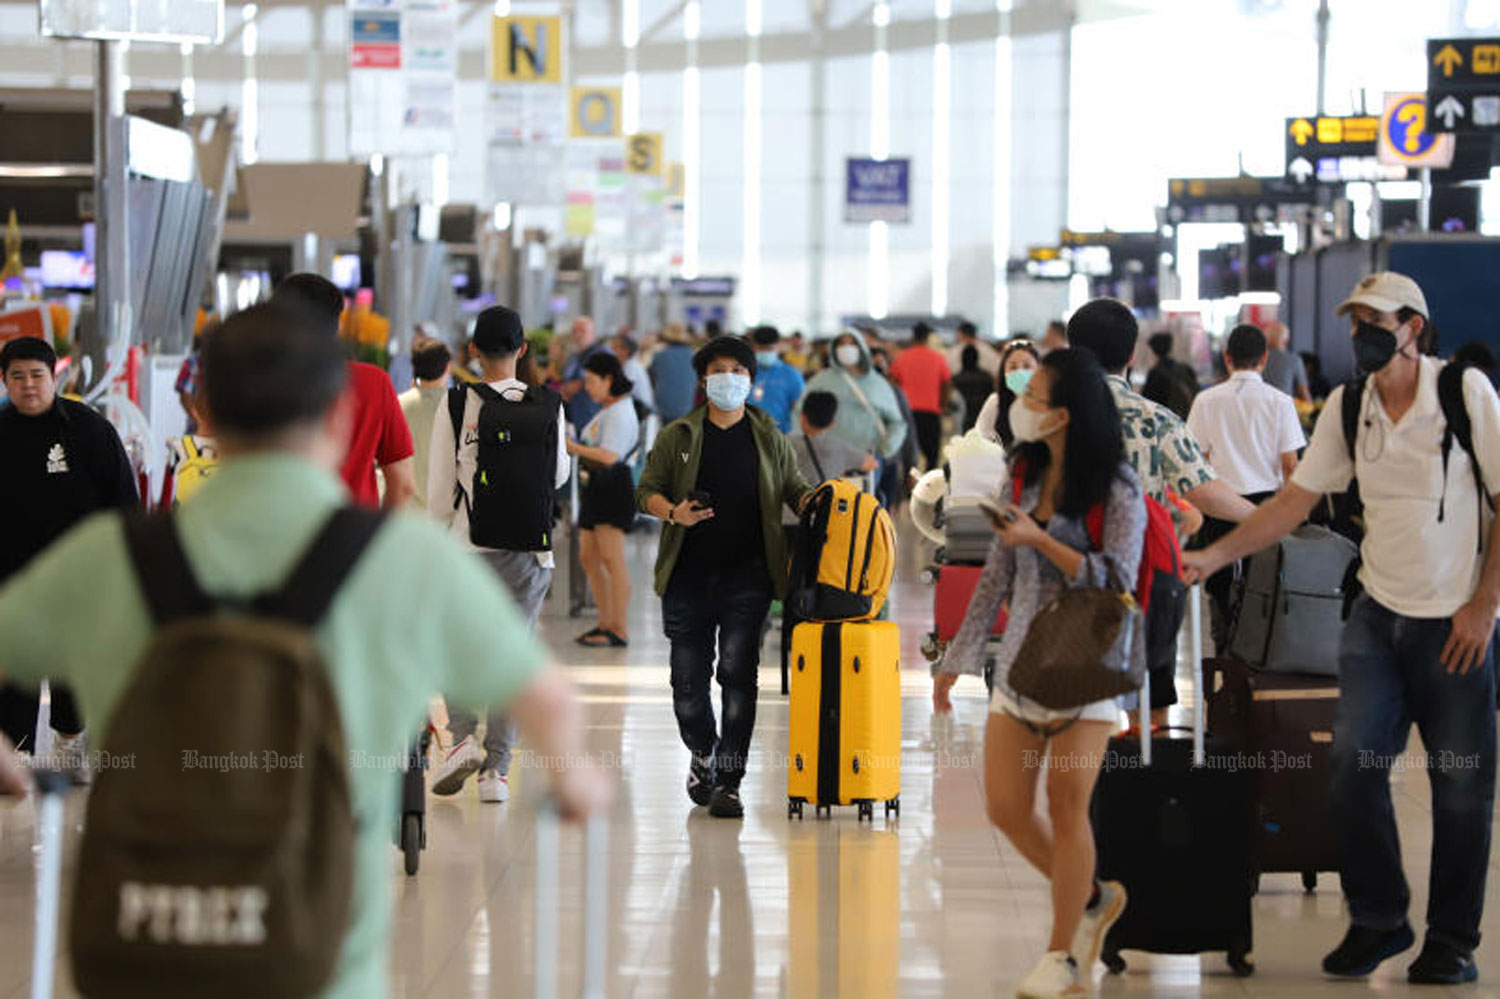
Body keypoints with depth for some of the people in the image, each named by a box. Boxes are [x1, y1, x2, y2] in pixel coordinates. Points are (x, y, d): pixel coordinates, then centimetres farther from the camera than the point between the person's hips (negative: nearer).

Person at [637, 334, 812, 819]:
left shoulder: (770, 440, 11)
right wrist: (673, 512, -13)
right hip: (688, 575, 1)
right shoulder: (677, 437, 8)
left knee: (738, 673, -9)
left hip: (747, 575, -1)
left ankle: (728, 781, -6)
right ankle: (703, 755, 31)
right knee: (688, 677, 4)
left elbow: (795, 491, 14)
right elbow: (646, 491, 7)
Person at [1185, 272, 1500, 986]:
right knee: (1352, 766, -5)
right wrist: (1213, 555, -3)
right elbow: (1294, 501, 8)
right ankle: (1378, 920, 12)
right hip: (1380, 613, 4)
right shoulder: (1347, 406, 4)